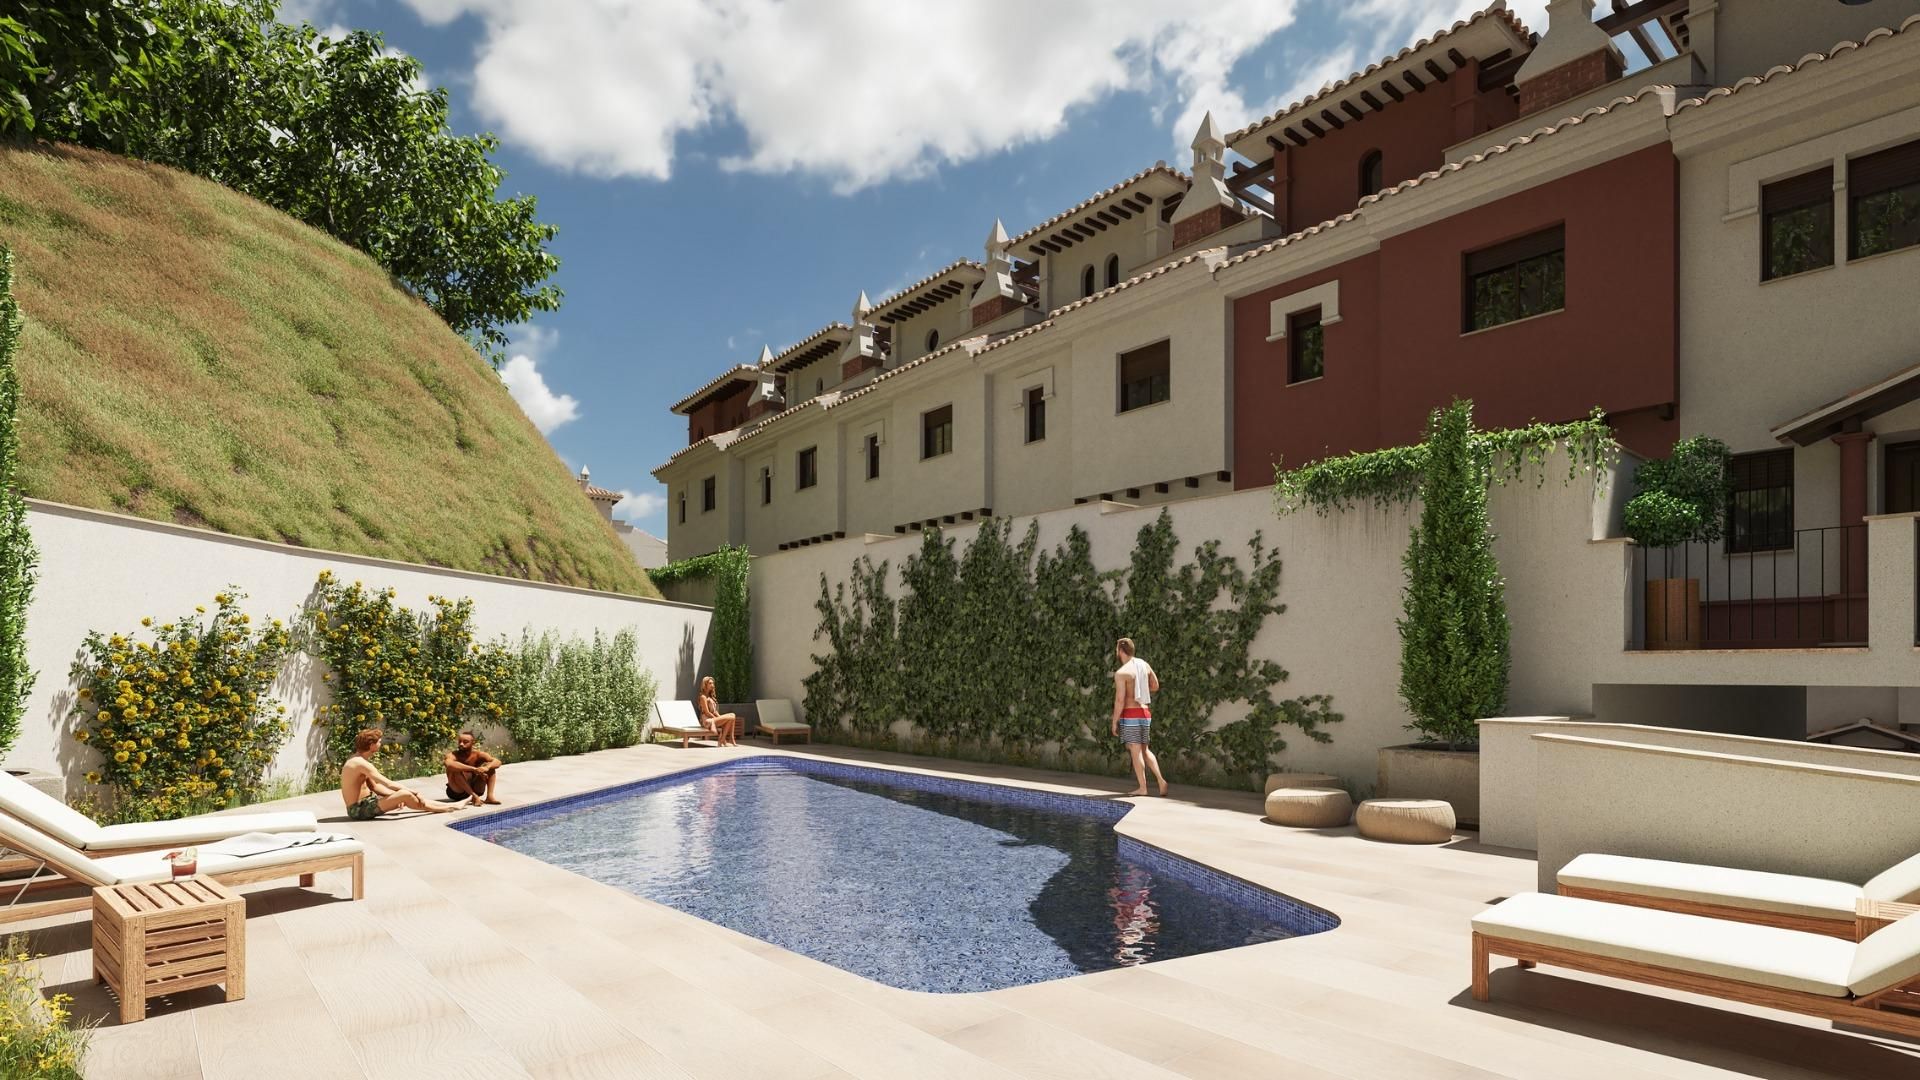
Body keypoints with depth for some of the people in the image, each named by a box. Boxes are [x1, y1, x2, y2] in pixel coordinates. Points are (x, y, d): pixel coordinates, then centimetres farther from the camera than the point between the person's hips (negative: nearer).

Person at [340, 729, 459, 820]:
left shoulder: (357, 760, 11)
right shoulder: (361, 763, -21)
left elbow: (374, 786, 13)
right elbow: (388, 784, -23)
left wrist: (396, 795, 3)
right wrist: (412, 792, -15)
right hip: (359, 809, -10)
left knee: (404, 796, 10)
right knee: (405, 795, -19)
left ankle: (450, 805, 15)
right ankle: (447, 809, -4)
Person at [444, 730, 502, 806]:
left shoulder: (478, 754, -6)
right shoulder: (453, 755, -16)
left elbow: (497, 762, -16)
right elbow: (448, 763, -42)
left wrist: (486, 768, -39)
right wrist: (474, 769, -47)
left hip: (474, 789, 4)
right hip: (457, 792, -4)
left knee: (489, 765, -11)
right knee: (455, 769, -30)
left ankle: (489, 796, -20)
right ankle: (474, 797, -27)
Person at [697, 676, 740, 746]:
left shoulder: (711, 697, 20)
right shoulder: (703, 697, -8)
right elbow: (707, 712, -15)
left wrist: (719, 717, 0)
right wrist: (718, 719, -13)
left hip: (713, 719, 9)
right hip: (707, 720, -9)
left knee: (732, 715, -6)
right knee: (730, 718, -20)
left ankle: (732, 739, -13)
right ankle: (722, 740, -12)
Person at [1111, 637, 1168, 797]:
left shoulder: (1121, 673, -14)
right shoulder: (1144, 664, 7)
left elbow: (1119, 701, -16)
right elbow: (1155, 686, 21)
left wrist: (1114, 722, -7)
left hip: (1130, 714, -7)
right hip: (1145, 713, 7)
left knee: (1136, 751, 0)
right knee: (1144, 750, 16)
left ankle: (1142, 787, 3)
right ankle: (1161, 780, 5)